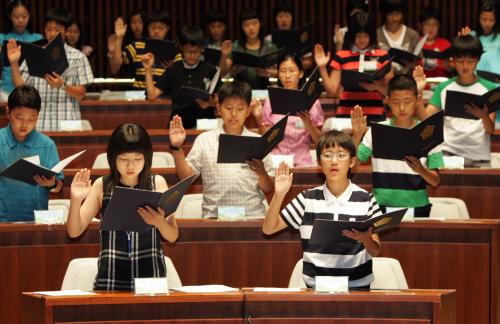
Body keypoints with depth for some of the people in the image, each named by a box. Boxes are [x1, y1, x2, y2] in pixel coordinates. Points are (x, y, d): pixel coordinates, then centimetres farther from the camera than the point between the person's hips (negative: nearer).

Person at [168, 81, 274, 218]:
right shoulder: (204, 140, 10)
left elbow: (269, 189, 8)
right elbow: (186, 177, 6)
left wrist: (261, 172, -13)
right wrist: (177, 148, -5)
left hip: (253, 216, 0)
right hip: (214, 216, 0)